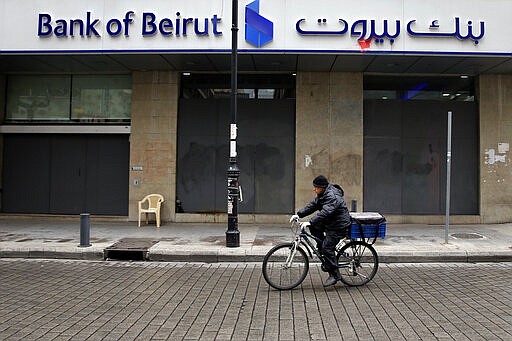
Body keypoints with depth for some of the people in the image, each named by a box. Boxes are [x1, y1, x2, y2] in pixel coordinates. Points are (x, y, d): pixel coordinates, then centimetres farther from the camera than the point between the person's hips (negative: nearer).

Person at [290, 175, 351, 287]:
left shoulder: (333, 197, -26)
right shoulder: (322, 195, 6)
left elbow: (325, 213, -37)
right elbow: (312, 205, 6)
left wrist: (310, 222, -43)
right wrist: (299, 214, -5)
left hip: (338, 226, -10)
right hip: (329, 222, 10)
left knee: (327, 248, -13)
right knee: (313, 227, 2)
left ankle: (334, 275, -3)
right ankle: (321, 246, 15)